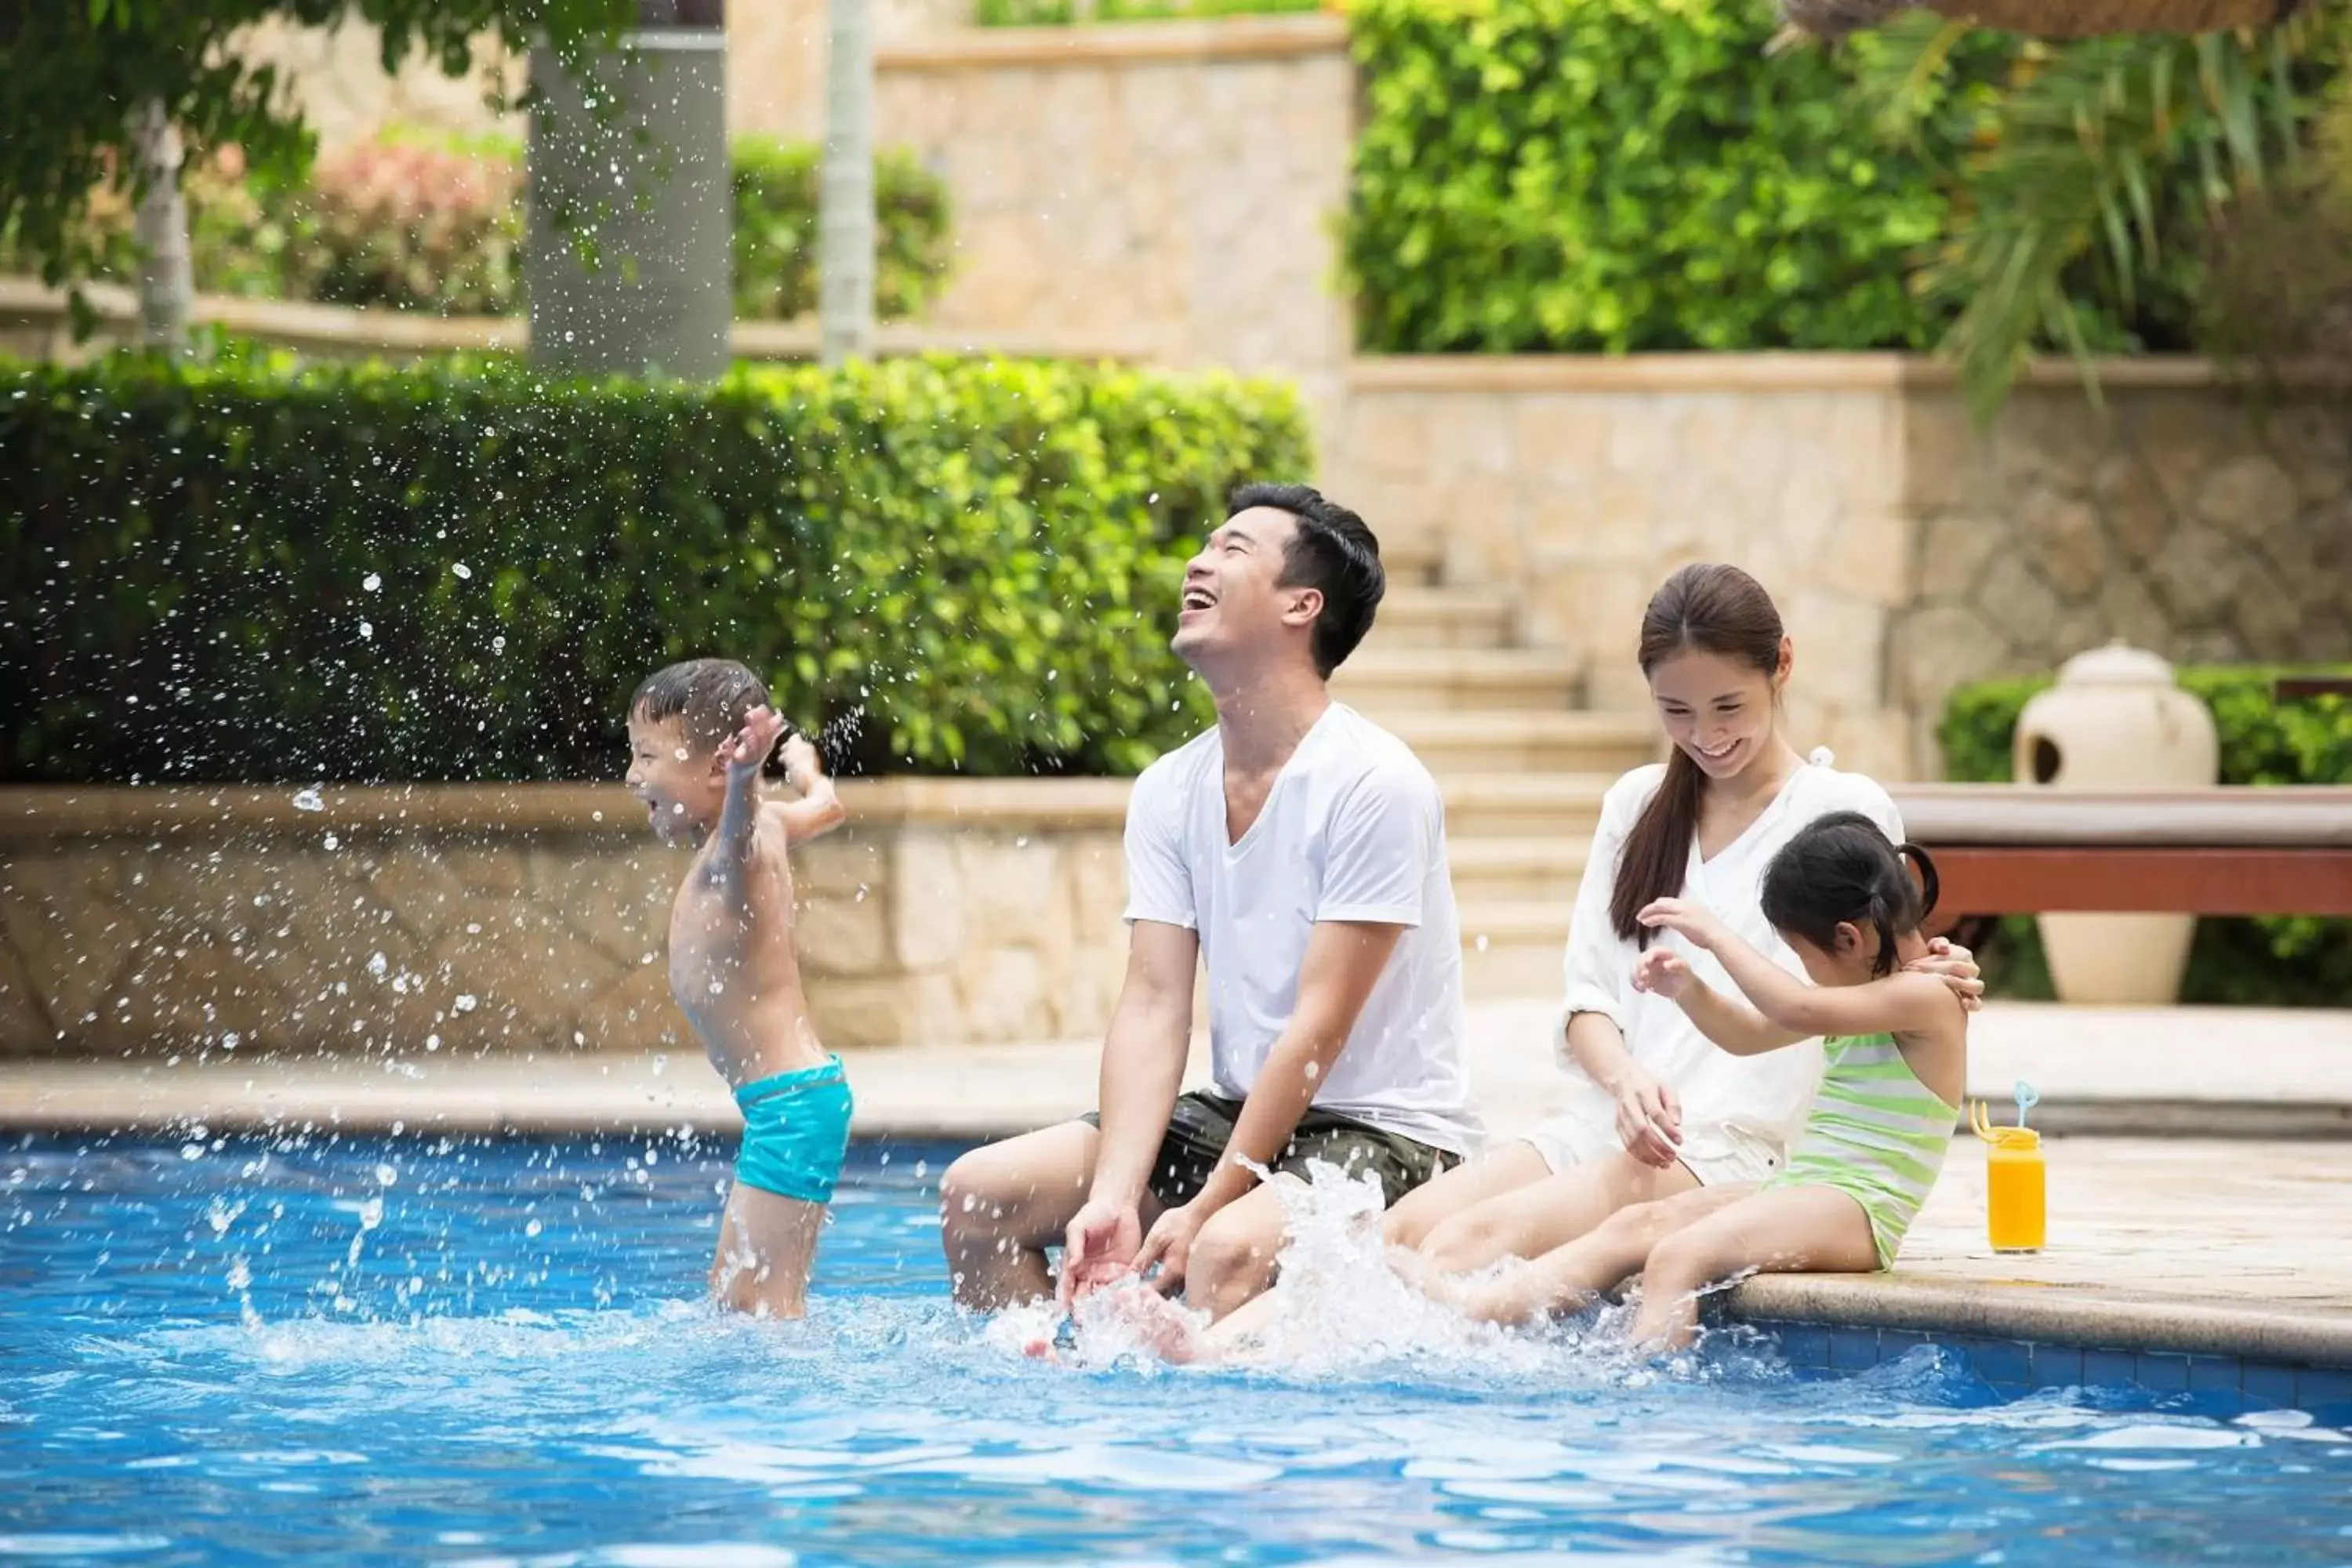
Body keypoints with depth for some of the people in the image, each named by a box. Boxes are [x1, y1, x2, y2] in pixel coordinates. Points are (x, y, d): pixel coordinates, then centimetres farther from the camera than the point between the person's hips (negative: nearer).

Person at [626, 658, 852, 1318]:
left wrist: (744, 779, -64)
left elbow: (742, 823, -42)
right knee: (731, 1291, 14)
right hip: (787, 1100, 10)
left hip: (792, 1101, -10)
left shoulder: (736, 849, -17)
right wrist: (805, 769, 53)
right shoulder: (768, 828, 10)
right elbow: (825, 807, 32)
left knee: (758, 1301, -13)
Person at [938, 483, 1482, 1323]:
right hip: (1238, 1115, 7)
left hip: (1383, 1135, -7)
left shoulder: (1373, 785, -17)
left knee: (1229, 1250, -36)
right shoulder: (1169, 791, 4)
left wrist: (1200, 1212, -22)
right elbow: (1153, 1004, -3)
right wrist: (1111, 1199, -18)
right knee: (978, 1192, -1)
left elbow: (1319, 1031, -20)